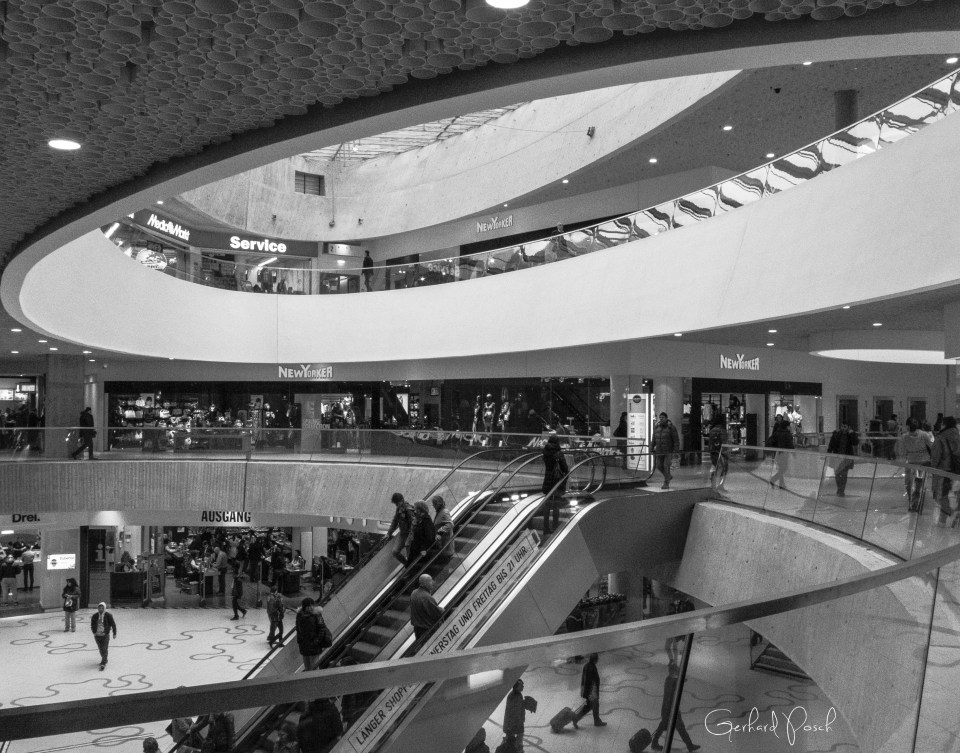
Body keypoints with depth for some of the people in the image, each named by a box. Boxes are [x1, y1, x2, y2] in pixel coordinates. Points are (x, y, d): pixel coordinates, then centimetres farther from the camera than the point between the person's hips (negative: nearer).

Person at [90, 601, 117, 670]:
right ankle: (104, 660, 34)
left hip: (105, 635, -3)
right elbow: (92, 625, 11)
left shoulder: (108, 615, -9)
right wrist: (94, 632, -1)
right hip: (97, 635, 4)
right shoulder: (95, 616, -1)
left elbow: (113, 624, -2)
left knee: (104, 649, -9)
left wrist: (114, 633, 0)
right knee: (101, 649, 14)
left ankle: (103, 663, -8)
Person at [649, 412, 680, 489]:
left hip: (669, 451, -5)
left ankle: (666, 484, 0)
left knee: (666, 466, -8)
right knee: (659, 466, 3)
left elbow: (676, 440, -9)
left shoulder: (671, 428, -7)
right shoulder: (656, 428, 6)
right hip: (659, 451, 5)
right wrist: (651, 449, 5)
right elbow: (653, 440, 10)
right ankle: (669, 476, 29)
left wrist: (676, 451, -15)